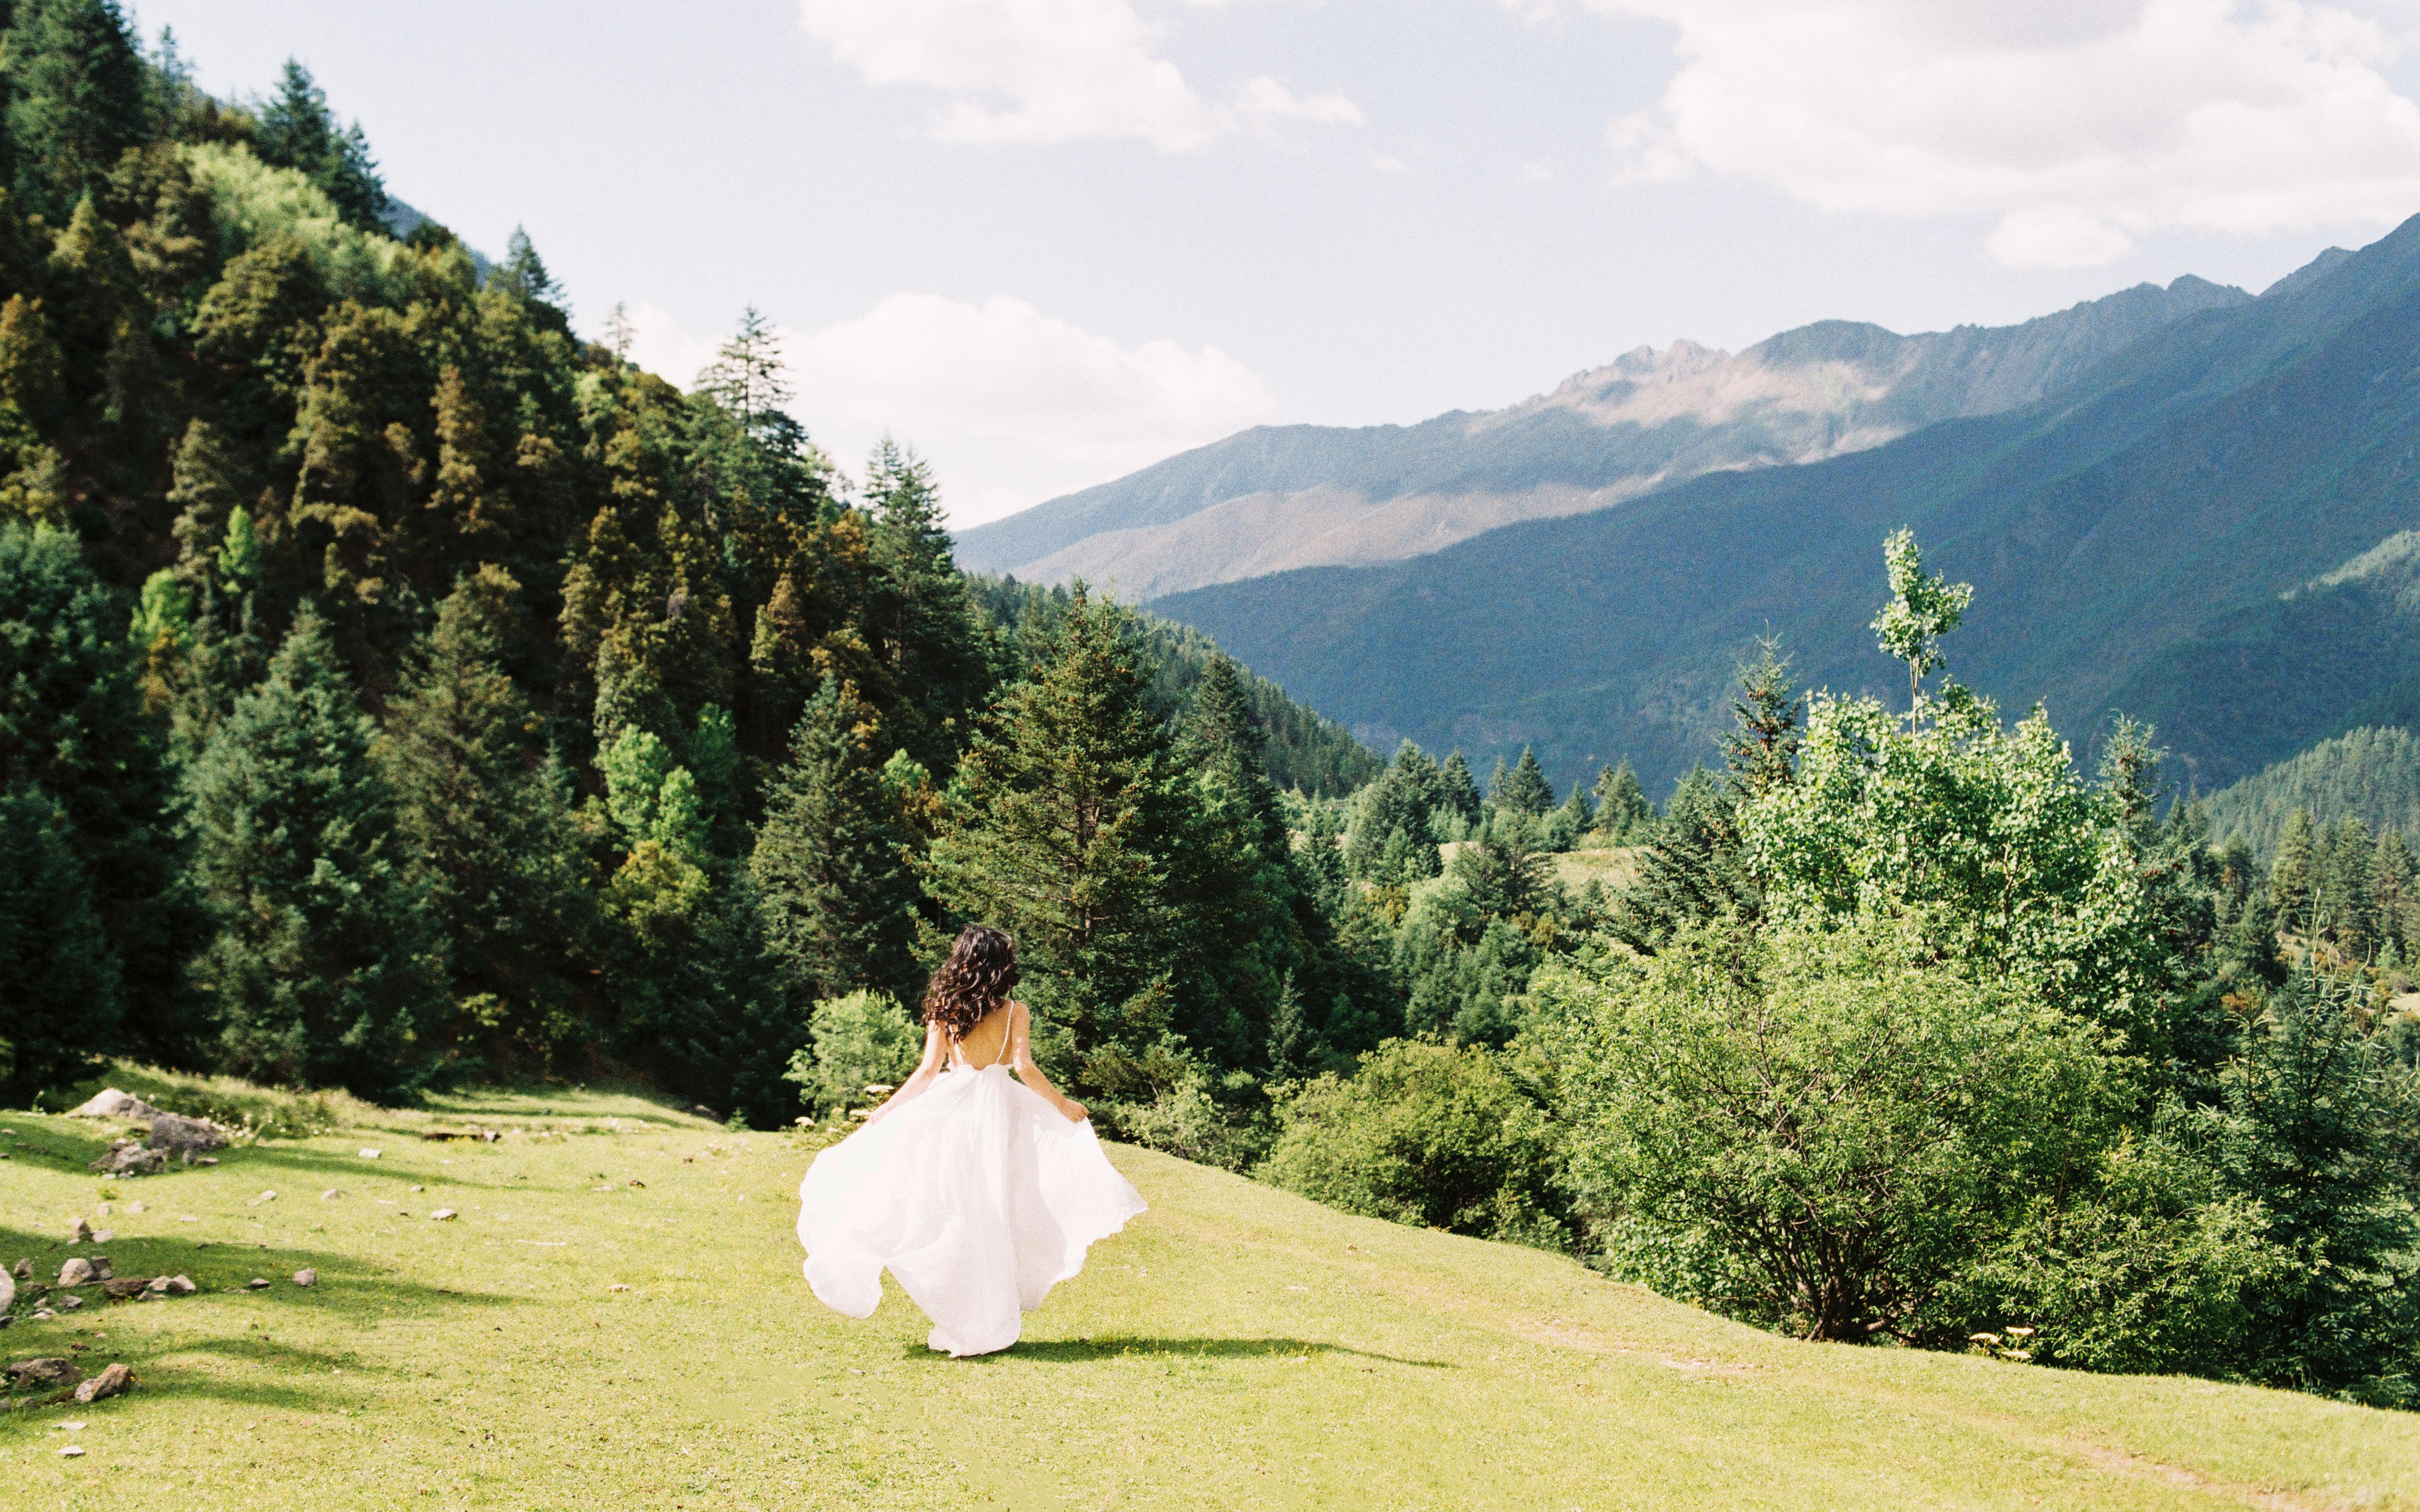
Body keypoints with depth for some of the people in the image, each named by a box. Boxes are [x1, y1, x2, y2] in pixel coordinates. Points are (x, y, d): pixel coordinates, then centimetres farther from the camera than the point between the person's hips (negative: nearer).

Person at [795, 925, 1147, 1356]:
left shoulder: (944, 1009, 3)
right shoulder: (1014, 1012, -1)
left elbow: (929, 1069, 1)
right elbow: (1025, 1068, -9)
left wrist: (889, 1107, 11)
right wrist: (1062, 1104, 3)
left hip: (950, 1107, 1)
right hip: (996, 1110, -1)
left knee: (950, 1214, 6)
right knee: (991, 1213, 5)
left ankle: (953, 1322, 7)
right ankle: (988, 1324, 6)